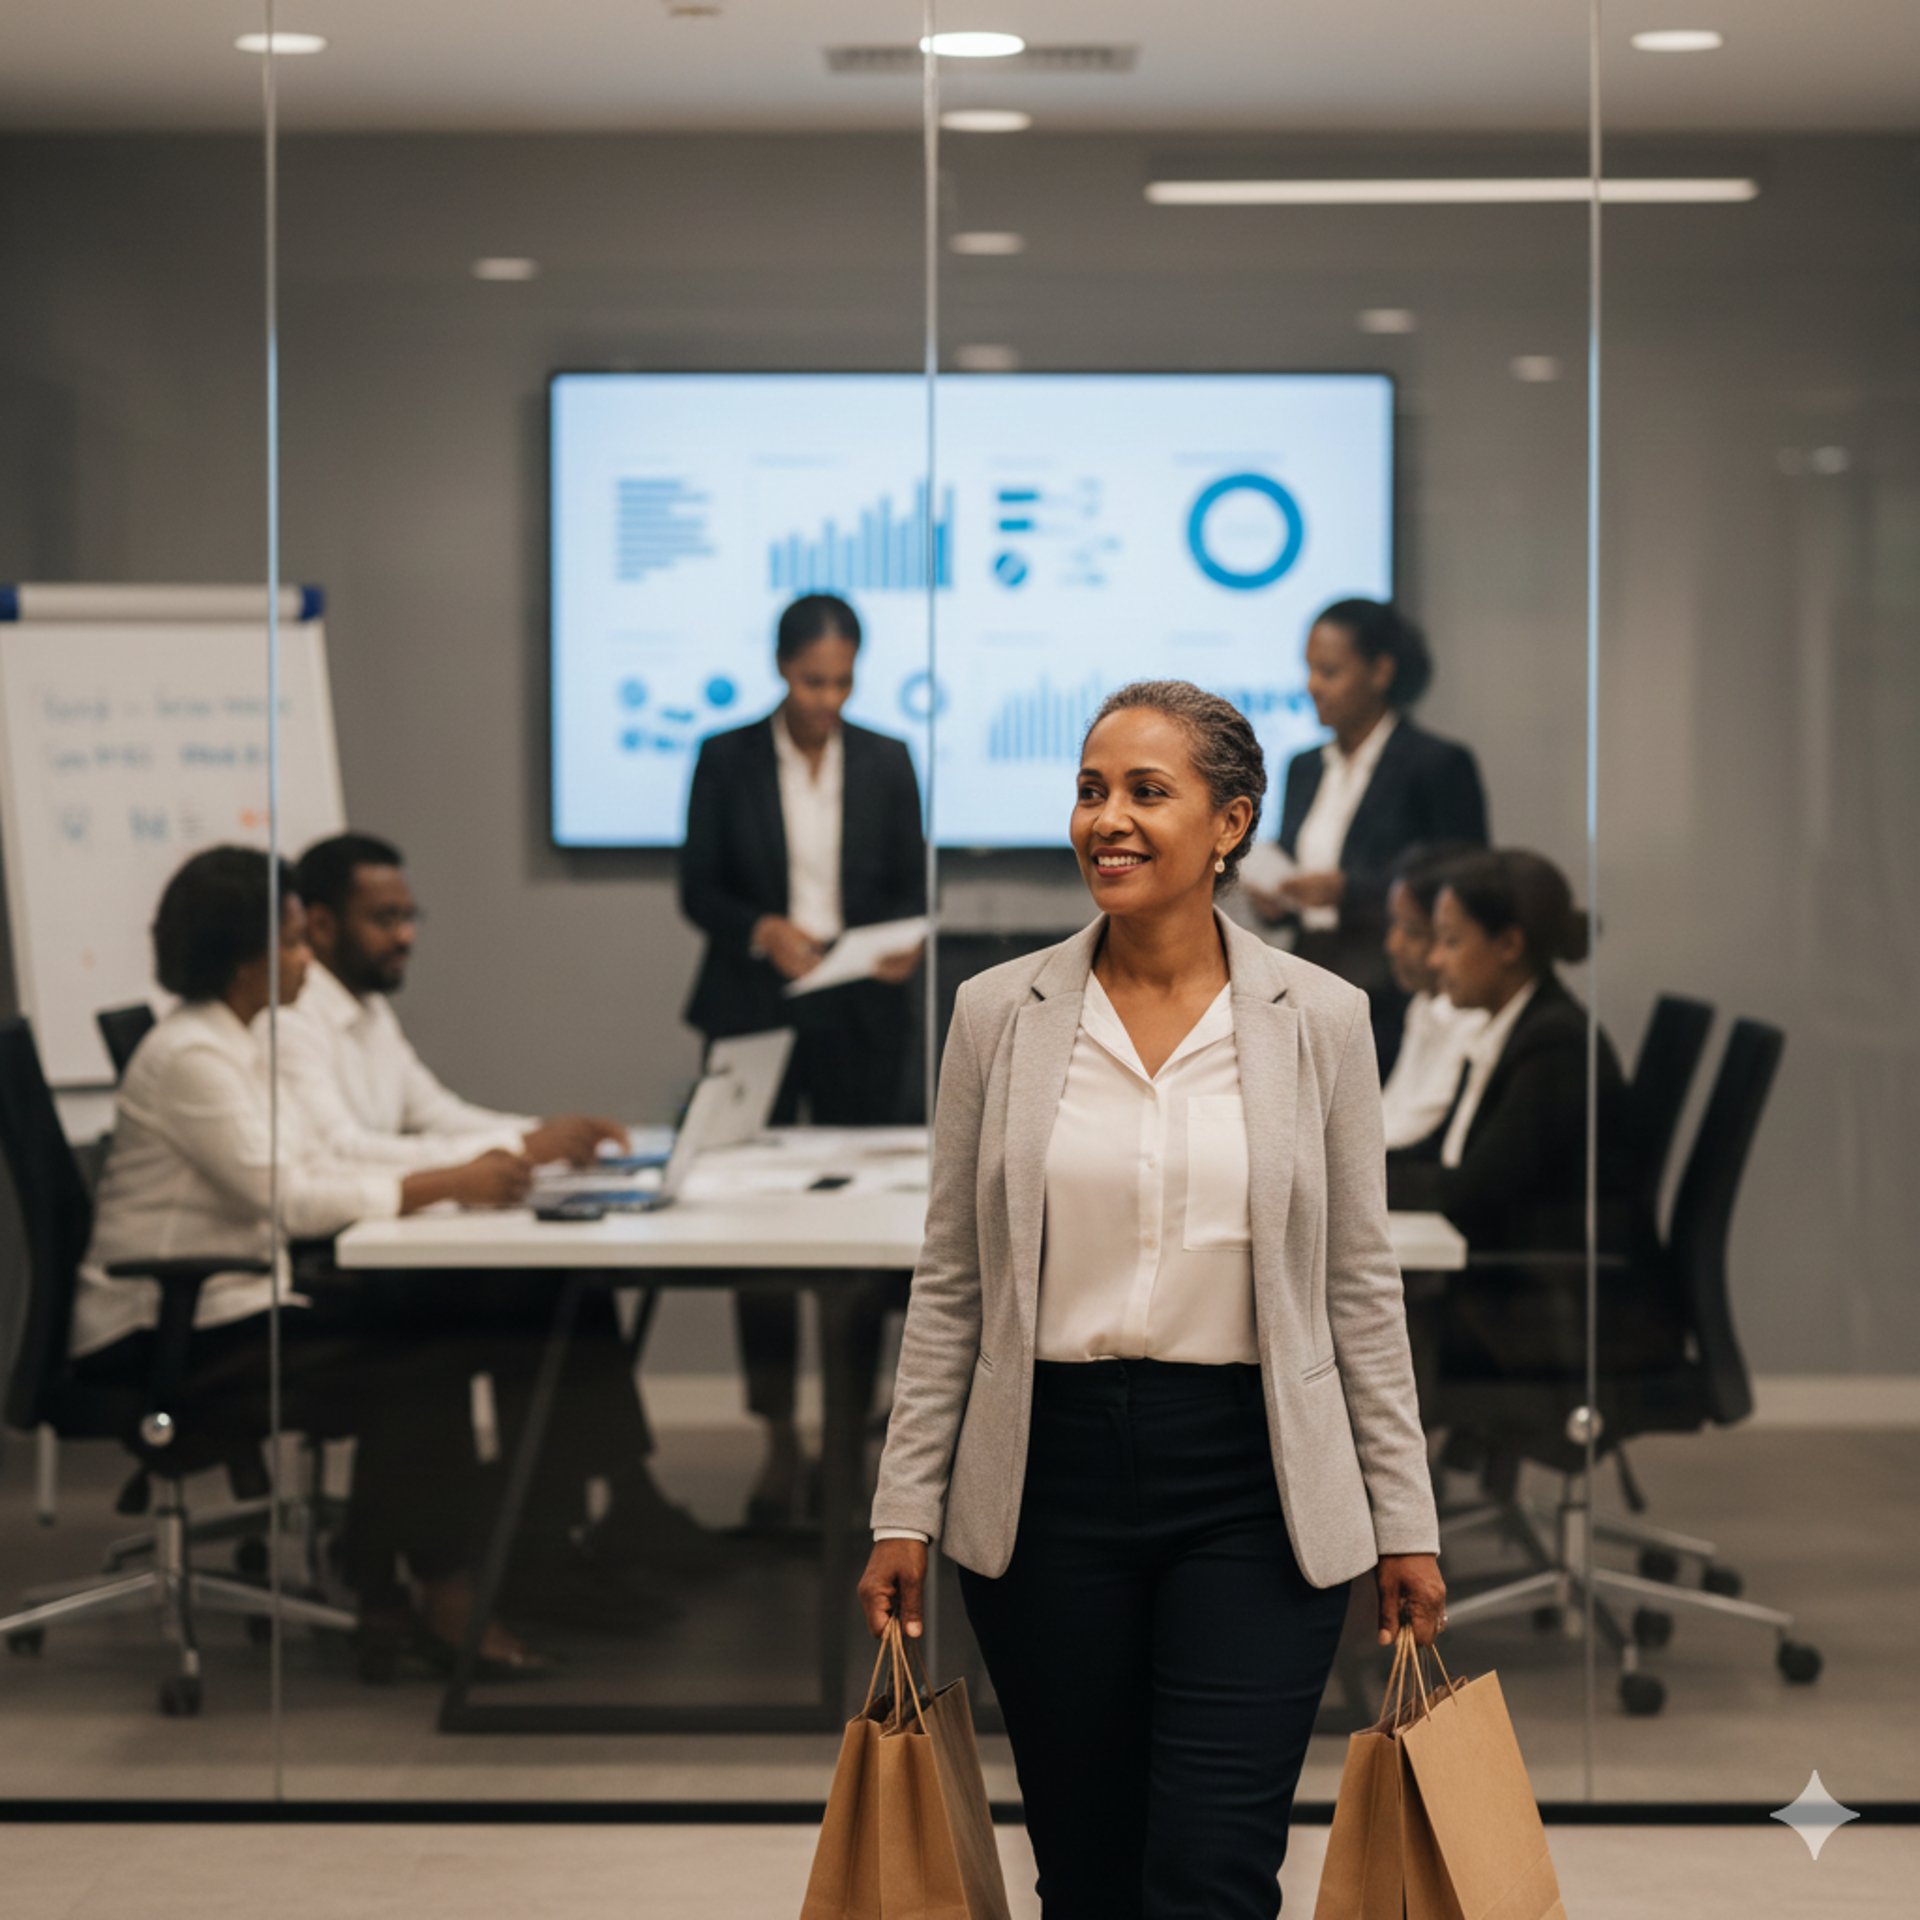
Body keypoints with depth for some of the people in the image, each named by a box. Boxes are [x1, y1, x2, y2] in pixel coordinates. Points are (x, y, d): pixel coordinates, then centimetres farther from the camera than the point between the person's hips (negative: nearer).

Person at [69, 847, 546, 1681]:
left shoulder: (230, 1045, 14)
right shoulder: (191, 1056, -16)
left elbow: (310, 1170, 12)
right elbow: (288, 1196, -21)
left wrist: (458, 1177, -1)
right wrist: (446, 1185, -17)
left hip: (213, 1305, 9)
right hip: (160, 1332, -9)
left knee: (432, 1351, -7)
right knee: (416, 1370, -17)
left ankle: (388, 1600, -4)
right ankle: (439, 1597, -6)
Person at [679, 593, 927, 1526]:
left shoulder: (886, 762, 6)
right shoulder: (726, 759, 1)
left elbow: (914, 885, 8)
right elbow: (696, 890, 0)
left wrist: (907, 941, -13)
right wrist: (764, 931, -18)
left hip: (861, 1020, 1)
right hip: (756, 1013, -1)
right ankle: (780, 1439, 5)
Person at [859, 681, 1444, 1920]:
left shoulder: (1319, 1020, 0)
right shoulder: (1001, 1015, 2)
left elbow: (1362, 1290, 3)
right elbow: (950, 1285, 5)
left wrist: (1405, 1524, 2)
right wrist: (905, 1513, 3)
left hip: (1250, 1488, -1)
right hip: (1051, 1478, 2)